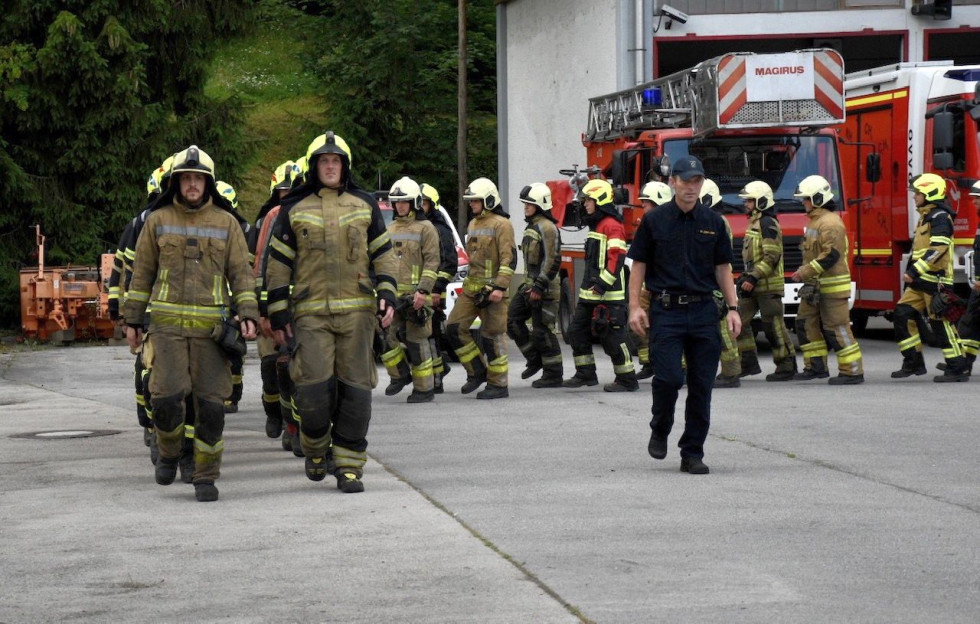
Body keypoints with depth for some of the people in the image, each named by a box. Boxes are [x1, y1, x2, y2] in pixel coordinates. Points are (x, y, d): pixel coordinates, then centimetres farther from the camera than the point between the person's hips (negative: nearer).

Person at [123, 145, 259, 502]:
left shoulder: (226, 223, 8)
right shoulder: (157, 221, 8)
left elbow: (240, 273, 8)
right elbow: (142, 272, 13)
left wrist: (248, 315, -6)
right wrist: (132, 320, 11)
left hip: (211, 325, 0)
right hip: (167, 322, 0)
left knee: (211, 403, -2)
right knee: (166, 398, -12)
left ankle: (206, 476, 9)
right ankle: (169, 453, 17)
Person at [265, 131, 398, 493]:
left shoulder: (364, 205, 12)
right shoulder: (294, 209, 8)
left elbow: (382, 253, 14)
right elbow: (278, 263, 8)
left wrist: (387, 294, 0)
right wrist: (278, 314, 2)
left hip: (357, 311, 1)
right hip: (310, 313, -1)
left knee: (354, 390, -1)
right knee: (314, 388, -11)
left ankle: (349, 466, 6)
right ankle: (315, 448, 16)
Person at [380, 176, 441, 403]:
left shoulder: (425, 228, -2)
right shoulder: (390, 229, 18)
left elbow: (432, 262, -9)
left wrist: (423, 291, -18)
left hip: (415, 296, -6)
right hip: (392, 295, 6)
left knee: (416, 342, -3)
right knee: (383, 335, -5)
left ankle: (424, 388, 6)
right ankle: (400, 374, 14)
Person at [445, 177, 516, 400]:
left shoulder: (501, 224, -9)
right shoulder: (473, 224, 18)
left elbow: (509, 258, -15)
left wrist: (500, 287, -22)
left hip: (492, 289, -8)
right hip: (471, 288, 9)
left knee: (492, 336, -5)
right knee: (454, 327, 1)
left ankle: (498, 385, 3)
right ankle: (477, 371, 12)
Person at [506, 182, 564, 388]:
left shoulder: (547, 227, -14)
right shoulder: (532, 226, 17)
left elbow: (552, 261, -20)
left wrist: (539, 286, -23)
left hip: (544, 289, -10)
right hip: (530, 286, 10)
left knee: (542, 331, -6)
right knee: (512, 320, 7)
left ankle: (553, 375, 1)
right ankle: (534, 359, 16)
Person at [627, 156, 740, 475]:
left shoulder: (713, 222, 8)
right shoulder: (654, 221, 2)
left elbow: (723, 268, 12)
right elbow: (639, 265, 3)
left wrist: (732, 308, 3)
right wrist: (635, 307, -6)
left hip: (704, 311, 3)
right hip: (665, 312, -2)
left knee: (702, 386, 1)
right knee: (669, 377, -14)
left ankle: (693, 454, 9)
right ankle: (660, 431, 15)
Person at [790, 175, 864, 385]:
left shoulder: (830, 222, -17)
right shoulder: (816, 221, 17)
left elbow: (831, 255, -25)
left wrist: (806, 272, -23)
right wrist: (804, 272, 13)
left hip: (832, 285, -11)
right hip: (816, 285, 11)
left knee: (837, 328, -9)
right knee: (806, 322, 11)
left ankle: (853, 371, -5)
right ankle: (816, 366, 18)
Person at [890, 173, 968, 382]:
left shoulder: (940, 217, -13)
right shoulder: (926, 216, 18)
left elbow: (938, 249, -24)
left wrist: (914, 271, -26)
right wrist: (913, 273, 22)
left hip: (935, 281, -10)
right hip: (921, 281, 10)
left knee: (941, 323, -7)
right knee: (903, 315, 5)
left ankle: (958, 369, -2)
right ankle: (914, 363, 10)